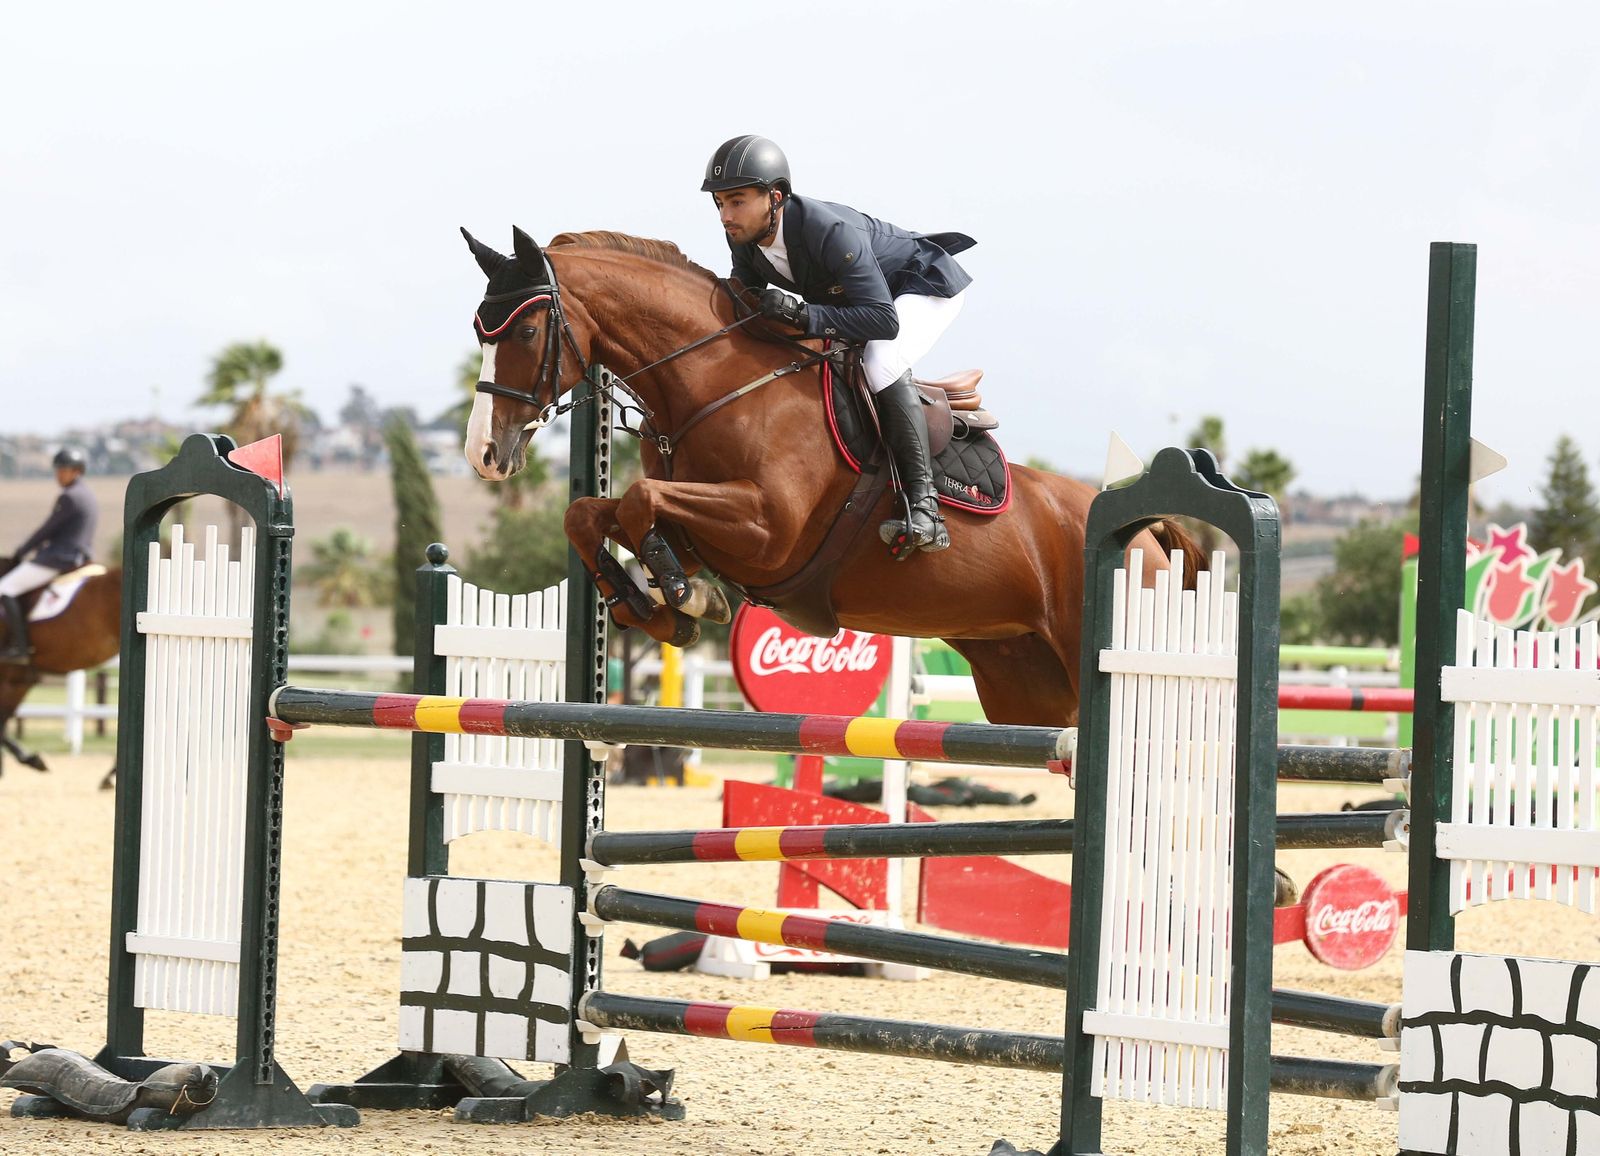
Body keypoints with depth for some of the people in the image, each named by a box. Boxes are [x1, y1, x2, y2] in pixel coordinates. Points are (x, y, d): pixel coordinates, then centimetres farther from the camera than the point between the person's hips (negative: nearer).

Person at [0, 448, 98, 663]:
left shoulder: (69, 497, -16)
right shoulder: (88, 498, 16)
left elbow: (46, 530, -12)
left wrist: (20, 554, -1)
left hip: (58, 557, -11)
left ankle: (19, 646, -18)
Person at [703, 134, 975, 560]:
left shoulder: (831, 231, -40)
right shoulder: (744, 238, -16)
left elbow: (884, 319, -45)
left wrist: (803, 314, -54)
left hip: (924, 287, -9)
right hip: (850, 297, 9)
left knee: (880, 364, -34)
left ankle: (923, 505, -35)